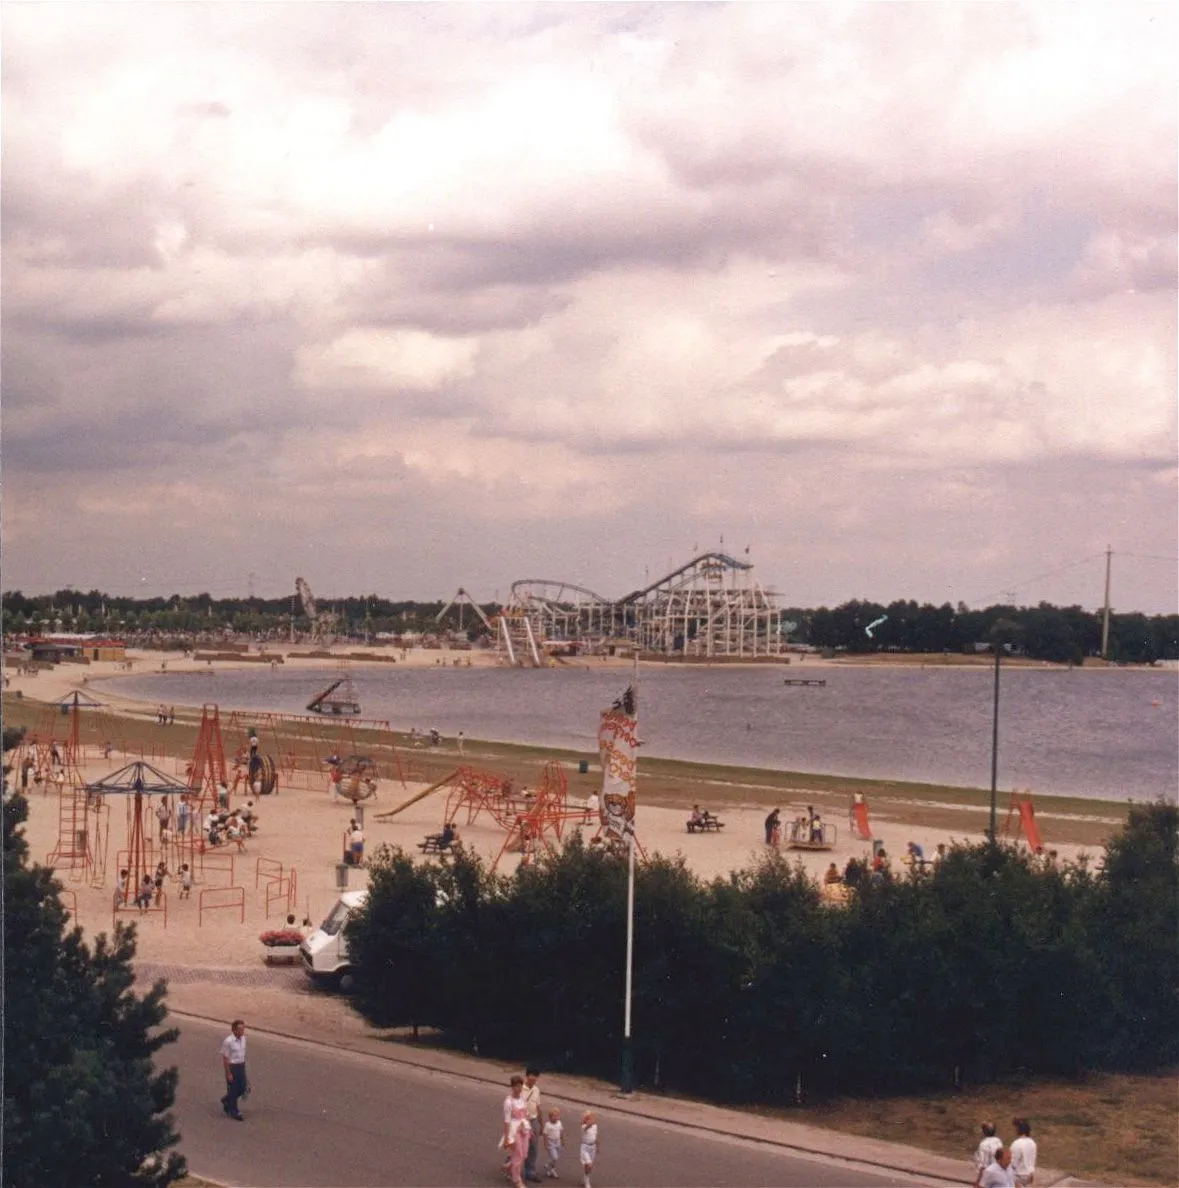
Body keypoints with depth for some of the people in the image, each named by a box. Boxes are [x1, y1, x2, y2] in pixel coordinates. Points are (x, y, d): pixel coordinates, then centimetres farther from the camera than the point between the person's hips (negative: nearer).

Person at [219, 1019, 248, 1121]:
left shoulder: (243, 1038, -1)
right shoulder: (228, 1041, -22)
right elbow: (225, 1059, -17)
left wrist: (243, 1067, 16)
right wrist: (228, 1074, -15)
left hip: (241, 1066, 7)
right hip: (232, 1067, -7)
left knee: (242, 1089, 14)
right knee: (233, 1090, 6)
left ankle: (226, 1101, 40)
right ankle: (234, 1112, 21)